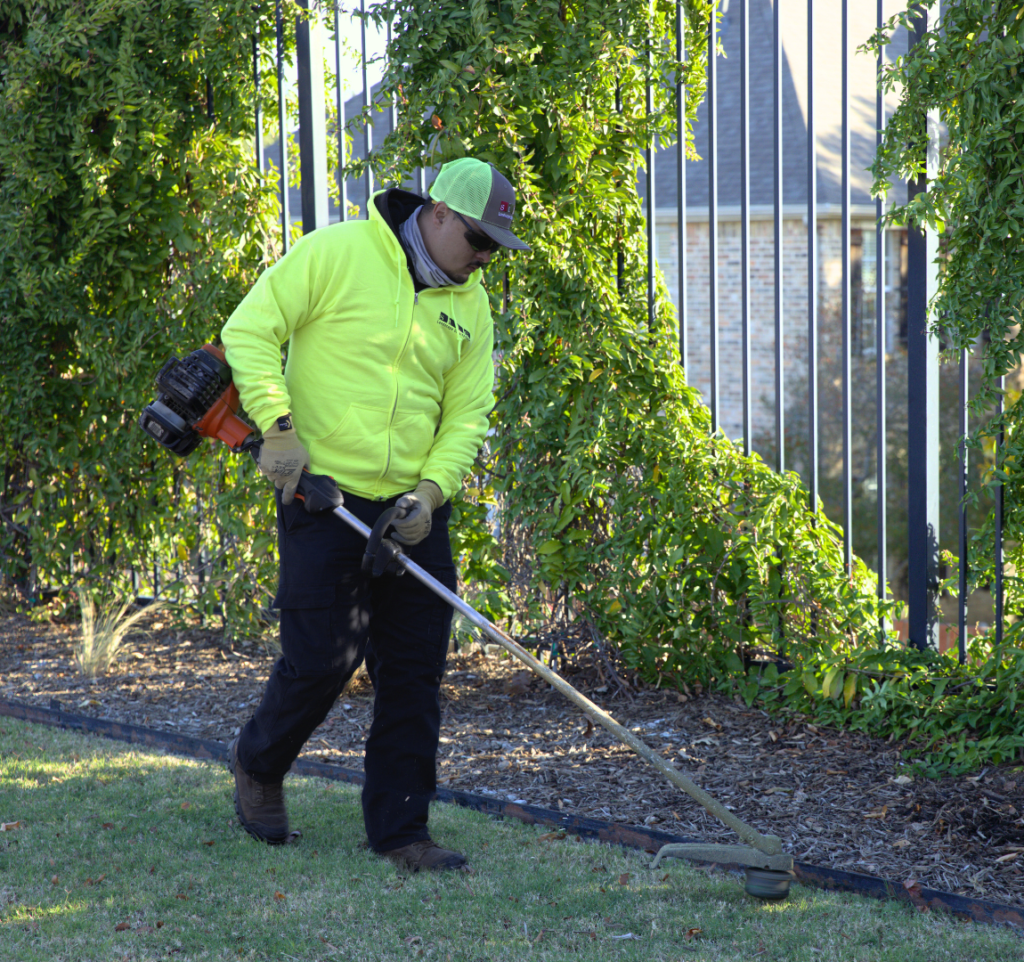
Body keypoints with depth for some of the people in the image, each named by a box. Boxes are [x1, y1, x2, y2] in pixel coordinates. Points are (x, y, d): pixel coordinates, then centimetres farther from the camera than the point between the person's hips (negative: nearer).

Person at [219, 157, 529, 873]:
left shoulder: (470, 305, 9)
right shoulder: (335, 253, -8)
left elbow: (467, 414, 9)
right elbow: (250, 330, -9)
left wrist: (432, 488, -7)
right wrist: (278, 426, -17)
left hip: (414, 509, 6)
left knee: (416, 670, 3)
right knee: (323, 657, -6)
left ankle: (400, 828, 12)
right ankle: (258, 762, 23)